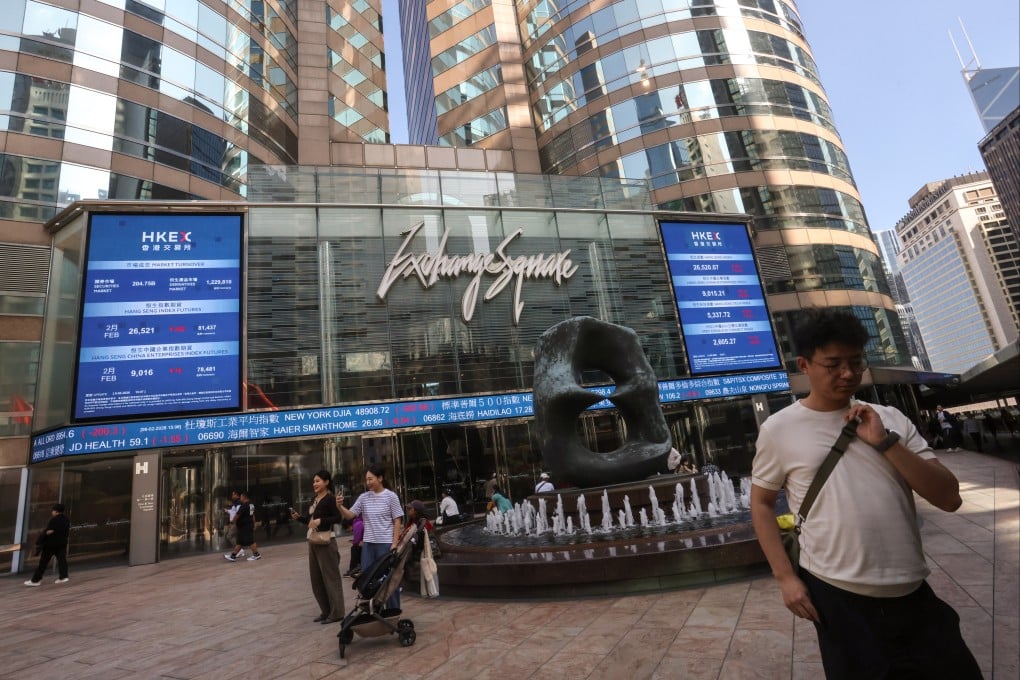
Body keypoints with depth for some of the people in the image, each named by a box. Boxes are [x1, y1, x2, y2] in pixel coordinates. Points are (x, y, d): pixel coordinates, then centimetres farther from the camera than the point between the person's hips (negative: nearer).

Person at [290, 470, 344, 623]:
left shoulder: (330, 499, -13)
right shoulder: (314, 499, 12)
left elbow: (338, 518, -20)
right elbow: (310, 520, 18)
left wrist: (320, 521, -28)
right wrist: (298, 517, 2)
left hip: (326, 541, -9)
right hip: (313, 541, 9)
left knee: (330, 576, -2)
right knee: (315, 577, 13)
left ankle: (336, 612, 6)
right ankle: (325, 611, 25)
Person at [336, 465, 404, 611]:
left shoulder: (390, 496, -7)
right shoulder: (364, 497, 4)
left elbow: (397, 521, -6)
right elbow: (350, 515, 3)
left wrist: (394, 544, -11)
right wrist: (340, 507, -17)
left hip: (386, 543, -4)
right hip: (368, 544, 5)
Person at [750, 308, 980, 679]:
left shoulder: (889, 419, 1)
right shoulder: (779, 429, -8)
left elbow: (949, 498, -2)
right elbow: (761, 502, 1)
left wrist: (885, 442, -14)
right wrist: (785, 577, -5)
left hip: (913, 594, 3)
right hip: (837, 598, -3)